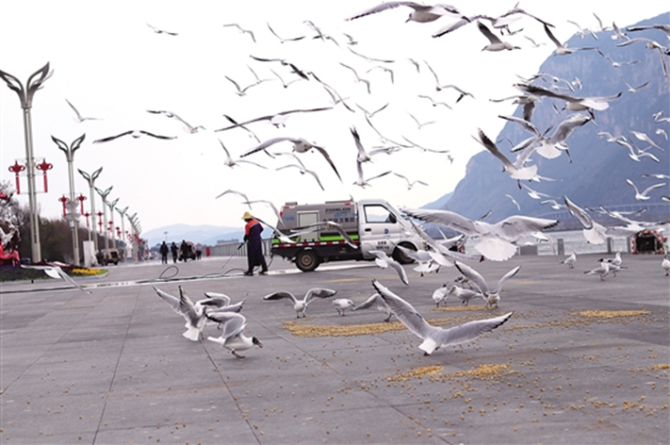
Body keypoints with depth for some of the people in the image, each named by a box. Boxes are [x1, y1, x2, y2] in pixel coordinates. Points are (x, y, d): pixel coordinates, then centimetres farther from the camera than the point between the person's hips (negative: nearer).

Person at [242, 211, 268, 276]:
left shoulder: (247, 225, -19)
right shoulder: (256, 222, 3)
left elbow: (247, 235, -15)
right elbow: (261, 229, 15)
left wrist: (245, 239, 6)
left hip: (252, 242, -7)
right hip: (259, 240, 7)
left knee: (251, 256, 2)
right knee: (259, 255, 12)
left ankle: (250, 271, 8)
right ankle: (264, 269, 12)